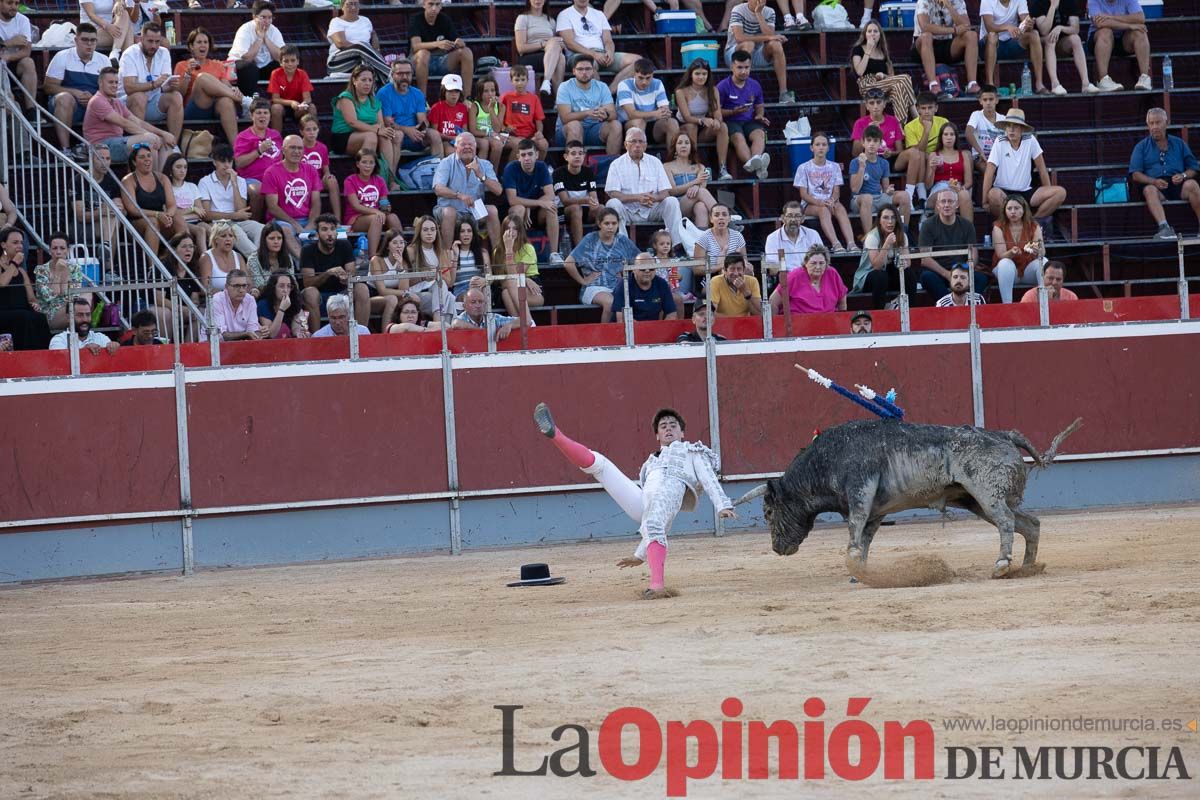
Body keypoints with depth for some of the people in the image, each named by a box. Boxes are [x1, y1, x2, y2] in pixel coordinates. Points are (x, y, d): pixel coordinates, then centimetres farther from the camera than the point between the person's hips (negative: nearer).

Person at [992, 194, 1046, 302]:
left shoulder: (1033, 227, -2)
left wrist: (1038, 251, -38)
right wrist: (1011, 253, -39)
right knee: (1006, 263, -34)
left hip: (1028, 270, 2)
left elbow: (1042, 252, -13)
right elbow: (1001, 255, -16)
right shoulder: (999, 227, -6)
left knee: (1043, 262, -27)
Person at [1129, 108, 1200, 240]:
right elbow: (1135, 175, 6)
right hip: (1155, 185, -1)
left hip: (1178, 185, 1)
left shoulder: (1179, 143, 22)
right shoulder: (1141, 147, 18)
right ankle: (1164, 227, -56)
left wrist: (1183, 176, -7)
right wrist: (1154, 181, -12)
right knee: (1149, 190, -37)